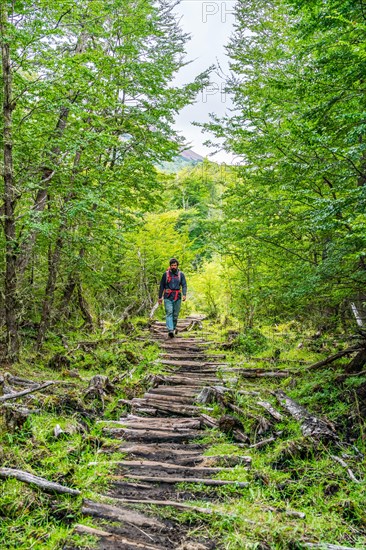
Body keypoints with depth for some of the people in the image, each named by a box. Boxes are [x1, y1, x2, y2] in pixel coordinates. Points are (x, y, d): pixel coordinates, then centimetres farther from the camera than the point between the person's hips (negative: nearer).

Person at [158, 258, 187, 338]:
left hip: (177, 297, 1)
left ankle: (174, 327, 29)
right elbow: (162, 286, 10)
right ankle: (170, 330, -23)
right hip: (168, 297, -1)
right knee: (169, 313, -14)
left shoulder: (181, 274, 5)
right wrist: (160, 297, 9)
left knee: (175, 314, 8)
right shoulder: (166, 274, 4)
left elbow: (184, 285, 0)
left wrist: (184, 294, -16)